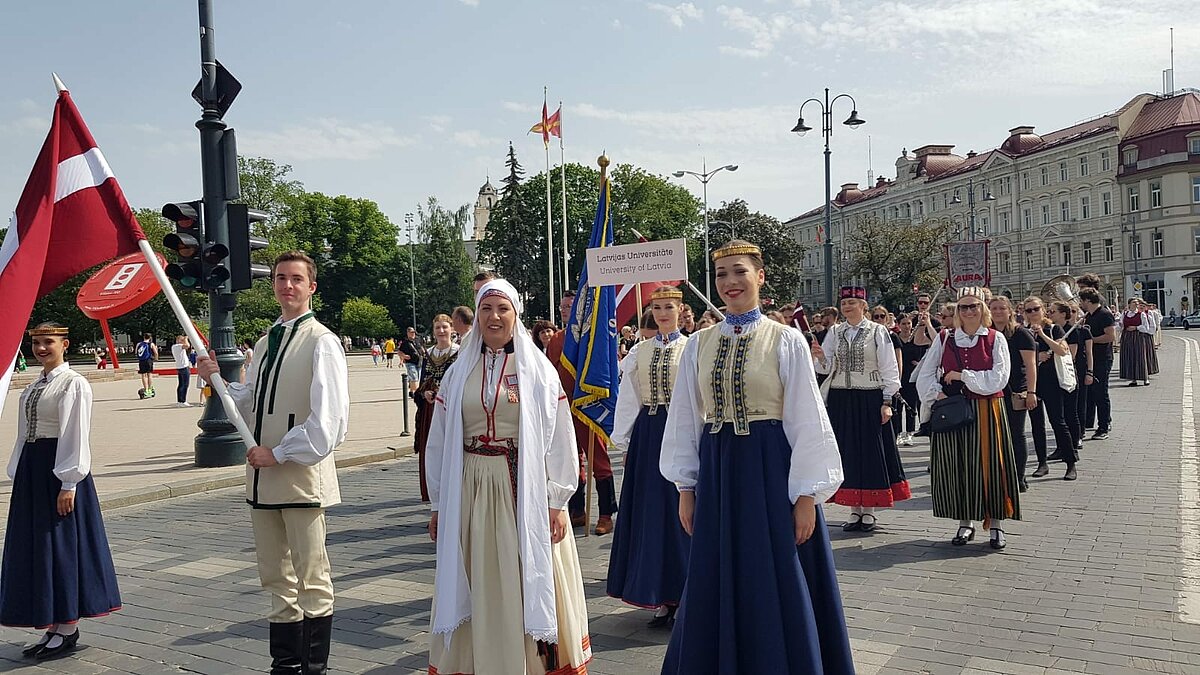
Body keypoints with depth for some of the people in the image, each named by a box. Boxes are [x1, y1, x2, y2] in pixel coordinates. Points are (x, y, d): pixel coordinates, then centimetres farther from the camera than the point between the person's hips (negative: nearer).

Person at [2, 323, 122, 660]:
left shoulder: (73, 384, -11)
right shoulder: (34, 385, 14)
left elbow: (75, 436, -15)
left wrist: (69, 485, -18)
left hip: (59, 468, -8)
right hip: (32, 468, 8)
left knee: (62, 546, -2)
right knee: (35, 546, 11)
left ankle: (68, 630, 10)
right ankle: (53, 628, 21)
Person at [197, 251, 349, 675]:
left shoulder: (321, 342, -12)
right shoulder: (265, 342, 13)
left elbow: (328, 420, -19)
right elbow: (251, 406, 17)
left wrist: (278, 453, -16)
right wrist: (217, 380, 3)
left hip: (302, 476, -8)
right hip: (263, 476, 8)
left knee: (312, 581, 5)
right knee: (277, 579, 17)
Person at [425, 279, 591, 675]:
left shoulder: (539, 371, 1)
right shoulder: (459, 373, 7)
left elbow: (559, 439, -2)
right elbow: (439, 442, 9)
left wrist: (556, 502, -6)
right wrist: (439, 504, 8)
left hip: (525, 492, -2)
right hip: (470, 493, 2)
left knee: (527, 586, 4)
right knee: (480, 590, 7)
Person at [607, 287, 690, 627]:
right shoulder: (639, 352, 9)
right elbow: (627, 399, 10)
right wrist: (624, 442, 8)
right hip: (647, 435, 3)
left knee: (681, 510, 1)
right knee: (650, 512, 5)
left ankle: (683, 594, 14)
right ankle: (662, 597, 15)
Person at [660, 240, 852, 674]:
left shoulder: (786, 341, -5)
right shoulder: (698, 345, 5)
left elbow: (806, 420, -6)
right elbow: (685, 420, 9)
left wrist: (806, 495, -9)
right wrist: (686, 487, 7)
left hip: (771, 470, -3)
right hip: (716, 471, 4)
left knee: (777, 590, 4)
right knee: (717, 590, 12)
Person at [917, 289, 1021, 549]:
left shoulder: (996, 339, 0)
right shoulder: (945, 338, 6)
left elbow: (998, 378, -9)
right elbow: (925, 373, 7)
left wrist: (962, 375, -11)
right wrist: (937, 393, -9)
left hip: (986, 410, -2)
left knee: (988, 464, 1)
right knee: (955, 466, 4)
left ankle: (995, 524, 14)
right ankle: (965, 523, 17)